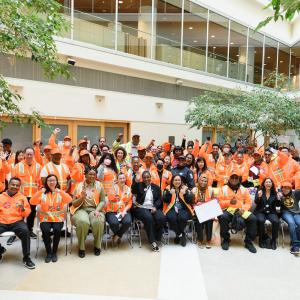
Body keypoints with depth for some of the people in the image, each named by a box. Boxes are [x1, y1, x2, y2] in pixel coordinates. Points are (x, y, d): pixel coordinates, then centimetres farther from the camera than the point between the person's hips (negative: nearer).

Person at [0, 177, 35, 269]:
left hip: (16, 222, -1)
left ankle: (26, 258, -15)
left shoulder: (22, 197, 9)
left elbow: (27, 214, 6)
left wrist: (22, 208, -15)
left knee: (25, 231, -32)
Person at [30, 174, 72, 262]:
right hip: (45, 219, 1)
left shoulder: (60, 193, 6)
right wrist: (40, 192, -20)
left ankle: (54, 252, -7)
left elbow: (69, 200, -13)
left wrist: (60, 191, -24)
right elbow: (32, 202, -8)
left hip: (58, 218, 0)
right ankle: (48, 252, -6)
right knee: (45, 230, -28)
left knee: (57, 230, -29)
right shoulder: (42, 194, 7)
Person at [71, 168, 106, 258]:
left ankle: (97, 246, -7)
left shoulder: (99, 185, 7)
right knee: (83, 222, -34)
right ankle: (81, 248, -12)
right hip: (81, 209, 0)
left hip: (95, 209, 1)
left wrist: (97, 210, -16)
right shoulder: (79, 186, 6)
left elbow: (103, 201, 1)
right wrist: (82, 198, -15)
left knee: (98, 222, -32)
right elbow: (74, 203, 4)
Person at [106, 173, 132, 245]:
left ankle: (118, 235, 2)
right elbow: (110, 199, -16)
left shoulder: (128, 189, 8)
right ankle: (117, 235, 6)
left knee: (128, 222, -29)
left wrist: (124, 211, -8)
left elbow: (130, 203, 7)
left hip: (124, 211, 2)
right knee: (114, 223, -32)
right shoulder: (113, 187, -1)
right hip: (112, 211, -2)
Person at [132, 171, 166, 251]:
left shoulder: (156, 187, 17)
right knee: (149, 218, -34)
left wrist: (155, 207, -9)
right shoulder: (139, 185, 13)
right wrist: (135, 182, -23)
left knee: (162, 218, -27)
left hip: (153, 208, 2)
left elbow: (159, 199, 10)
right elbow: (133, 191, -7)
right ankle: (153, 241, -28)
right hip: (141, 208, -2)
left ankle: (157, 239, -11)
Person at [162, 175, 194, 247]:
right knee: (171, 218, -32)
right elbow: (165, 200, -2)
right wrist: (170, 193, -18)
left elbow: (191, 200, 0)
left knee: (182, 218, -32)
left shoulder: (186, 189, 12)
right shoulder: (168, 189, 11)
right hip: (171, 209, 0)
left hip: (183, 209, 0)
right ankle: (181, 235, -10)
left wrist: (185, 194, -17)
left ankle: (179, 235, -5)